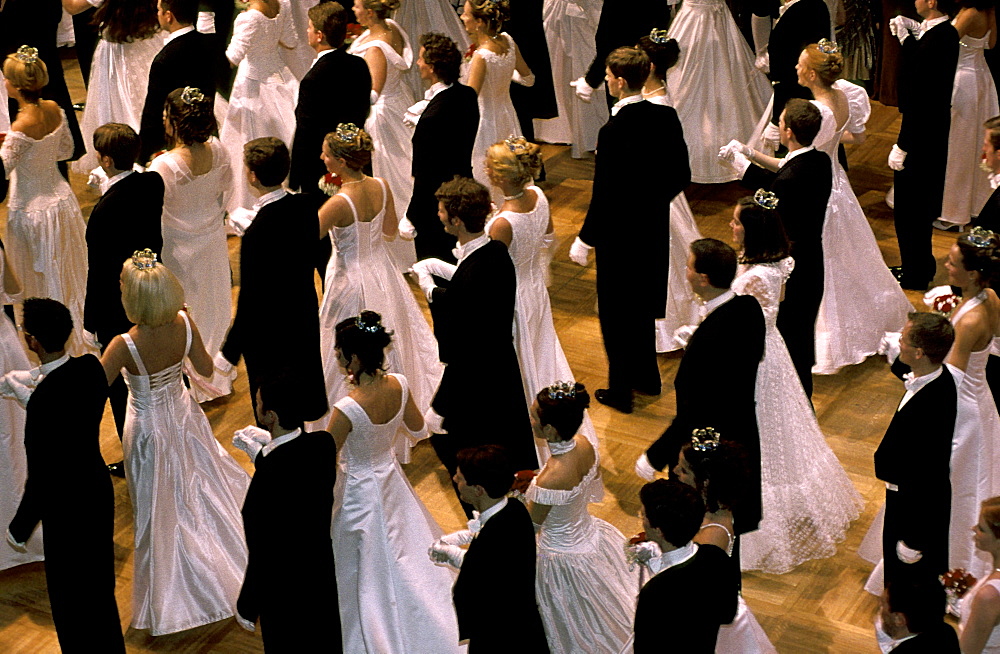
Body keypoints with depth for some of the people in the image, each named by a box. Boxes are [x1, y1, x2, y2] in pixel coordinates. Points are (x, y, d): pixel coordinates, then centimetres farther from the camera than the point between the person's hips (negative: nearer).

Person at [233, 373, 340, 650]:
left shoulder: (268, 479, -37)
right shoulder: (324, 443, -17)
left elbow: (262, 556, -26)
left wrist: (247, 606, -12)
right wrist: (259, 452, 2)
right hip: (322, 573, 6)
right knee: (323, 641, 29)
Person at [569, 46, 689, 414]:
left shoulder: (614, 131, -25)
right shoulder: (667, 117, -5)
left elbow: (604, 195, -22)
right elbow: (682, 175, 3)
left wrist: (585, 240, -10)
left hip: (620, 235, -7)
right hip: (655, 229, 7)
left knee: (616, 313, 9)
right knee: (642, 305, 24)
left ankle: (620, 390, 20)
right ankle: (647, 377, 38)